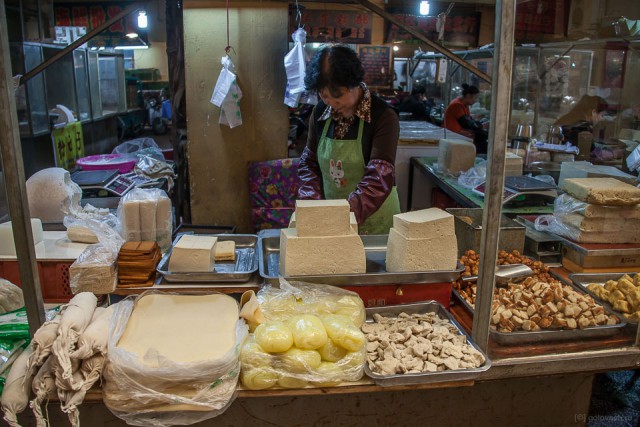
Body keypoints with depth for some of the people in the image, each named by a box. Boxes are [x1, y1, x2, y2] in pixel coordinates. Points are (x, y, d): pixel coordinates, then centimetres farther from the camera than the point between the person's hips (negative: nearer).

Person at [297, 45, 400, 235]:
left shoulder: (383, 117, -17)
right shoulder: (320, 112, -1)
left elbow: (379, 179, -25)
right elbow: (309, 162, 7)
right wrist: (313, 201, -9)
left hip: (373, 221, -4)